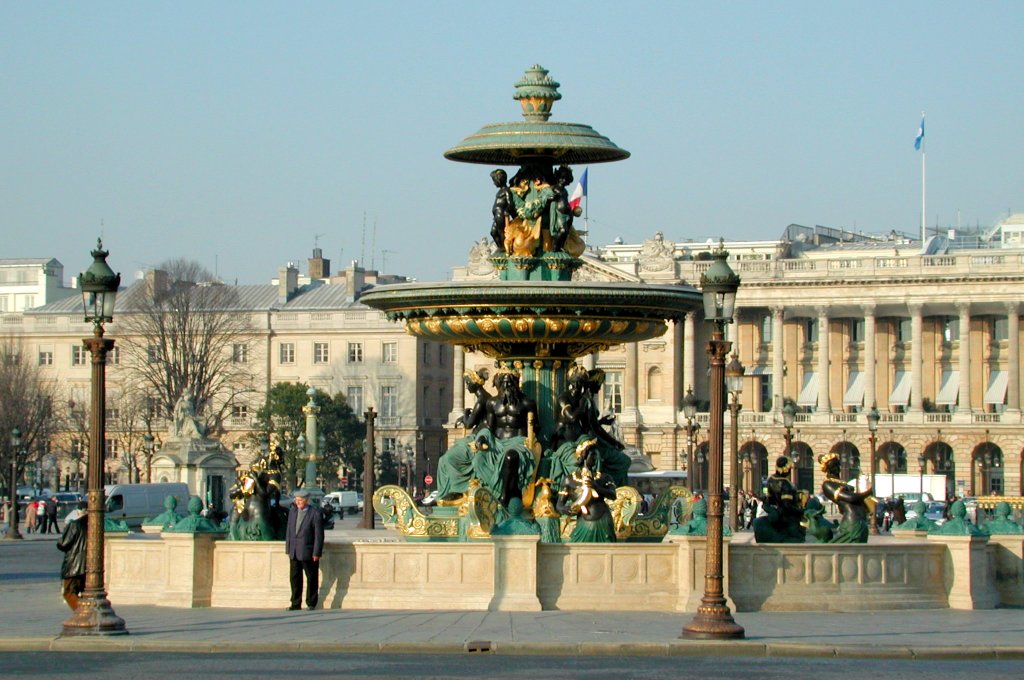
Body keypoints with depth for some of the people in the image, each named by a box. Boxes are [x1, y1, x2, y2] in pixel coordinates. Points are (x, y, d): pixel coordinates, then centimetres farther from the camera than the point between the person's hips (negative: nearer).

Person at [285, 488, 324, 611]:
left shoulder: (315, 514, -8)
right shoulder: (292, 511, 10)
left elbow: (319, 535, -9)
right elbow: (289, 531, 15)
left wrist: (316, 553, -12)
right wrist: (288, 549, 11)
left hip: (308, 553, -5)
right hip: (294, 553, 5)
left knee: (311, 578, 3)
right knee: (295, 578, 6)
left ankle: (311, 604, 12)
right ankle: (296, 603, 13)